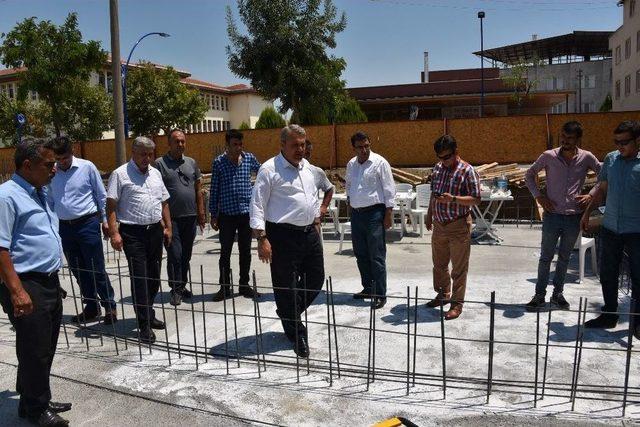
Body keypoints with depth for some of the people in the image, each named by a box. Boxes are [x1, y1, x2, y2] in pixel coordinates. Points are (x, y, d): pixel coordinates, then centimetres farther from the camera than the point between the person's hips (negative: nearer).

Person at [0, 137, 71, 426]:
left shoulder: (42, 193, 14)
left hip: (50, 283, 9)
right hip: (27, 286, -9)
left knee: (45, 349, 18)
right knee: (34, 351, 3)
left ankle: (37, 400, 34)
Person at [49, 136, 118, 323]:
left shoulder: (87, 167, -5)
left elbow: (102, 196, 1)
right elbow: (50, 200, 12)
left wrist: (105, 220, 1)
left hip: (87, 224, -4)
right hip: (64, 227, 4)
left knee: (97, 269, -1)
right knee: (78, 271, 12)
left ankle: (110, 306, 12)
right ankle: (91, 307, 25)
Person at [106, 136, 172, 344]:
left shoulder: (155, 173, 13)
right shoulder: (120, 174, -5)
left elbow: (164, 202, 19)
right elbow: (111, 206, -8)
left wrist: (167, 227, 14)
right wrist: (114, 233, -15)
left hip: (155, 230, 6)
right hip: (133, 233, -6)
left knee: (154, 276, 13)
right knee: (139, 278, -6)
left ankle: (149, 314, 29)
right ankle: (144, 325, 0)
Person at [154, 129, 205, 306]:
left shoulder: (191, 163, 11)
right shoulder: (160, 163, -3)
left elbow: (198, 190, 13)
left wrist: (201, 213, 9)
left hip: (191, 218, 5)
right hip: (171, 218, -4)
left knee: (186, 255, 13)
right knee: (174, 255, -3)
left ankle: (182, 285, 26)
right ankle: (175, 290, 9)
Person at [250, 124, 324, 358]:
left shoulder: (306, 166, 12)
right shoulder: (269, 169, -11)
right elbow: (257, 205, -13)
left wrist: (316, 222, 22)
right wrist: (262, 238, -18)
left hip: (309, 233, 7)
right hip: (283, 236, -7)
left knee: (316, 279, 13)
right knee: (286, 287, 2)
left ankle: (289, 314, 36)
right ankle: (297, 336, 17)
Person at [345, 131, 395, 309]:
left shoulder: (379, 162, -8)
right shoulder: (351, 165, 10)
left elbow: (389, 189, -9)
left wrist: (388, 214, -13)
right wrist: (350, 200, 13)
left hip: (374, 213, -7)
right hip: (356, 214, 7)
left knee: (377, 257, -4)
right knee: (361, 255, 14)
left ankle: (380, 294, 4)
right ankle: (368, 288, 29)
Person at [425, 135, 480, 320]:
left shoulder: (467, 171, -12)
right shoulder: (437, 168, 7)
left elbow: (476, 199, -14)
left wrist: (453, 198, -26)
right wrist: (429, 215, 19)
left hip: (458, 226, -6)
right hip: (439, 225, 7)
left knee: (459, 268, 2)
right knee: (439, 263, 18)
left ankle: (457, 303, 13)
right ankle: (443, 294, 36)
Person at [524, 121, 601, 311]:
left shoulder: (586, 158, -3)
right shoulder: (548, 156, -6)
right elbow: (529, 175, 6)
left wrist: (592, 195, -4)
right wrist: (538, 196, -4)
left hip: (574, 217, 1)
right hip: (552, 215, -1)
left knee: (564, 258, 14)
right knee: (546, 257, 6)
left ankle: (558, 293, 28)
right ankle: (540, 295, 17)